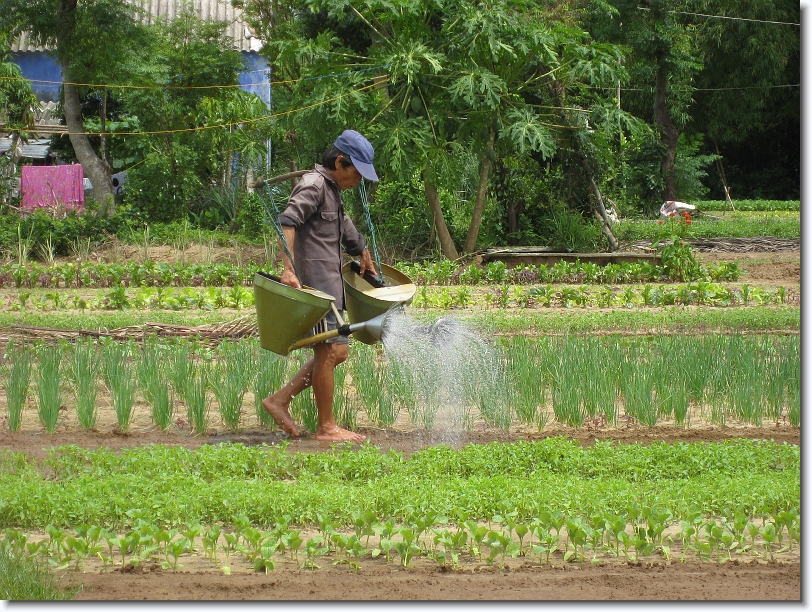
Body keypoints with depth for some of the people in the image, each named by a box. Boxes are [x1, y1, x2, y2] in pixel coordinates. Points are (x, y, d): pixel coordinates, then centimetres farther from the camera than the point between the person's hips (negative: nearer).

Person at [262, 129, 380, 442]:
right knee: (328, 351, -6)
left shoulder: (332, 191, 20)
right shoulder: (313, 186, -11)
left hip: (330, 284, 10)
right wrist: (289, 269, -35)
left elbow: (350, 236, 35)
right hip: (314, 282, -10)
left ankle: (280, 400, 11)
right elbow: (287, 222, -26)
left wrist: (366, 259, 43)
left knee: (338, 350, 9)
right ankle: (326, 427, 0)